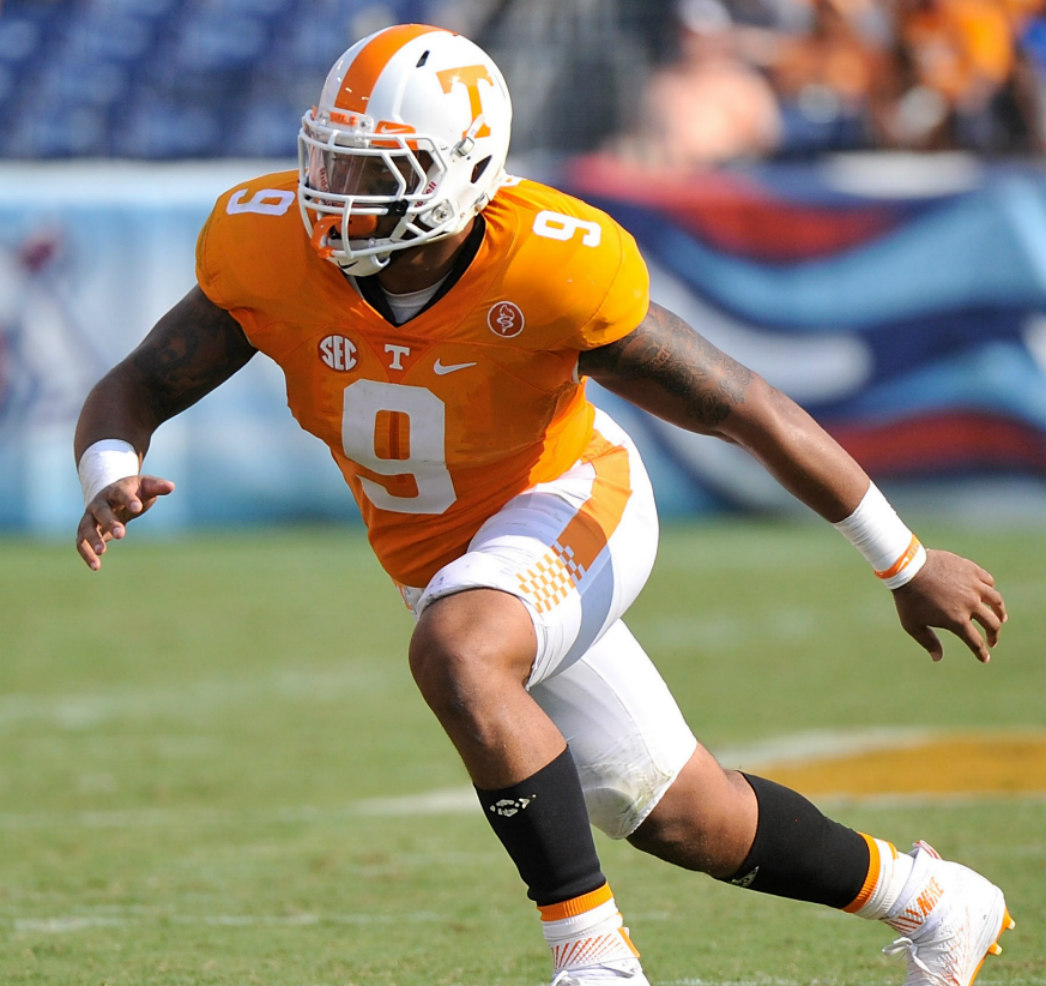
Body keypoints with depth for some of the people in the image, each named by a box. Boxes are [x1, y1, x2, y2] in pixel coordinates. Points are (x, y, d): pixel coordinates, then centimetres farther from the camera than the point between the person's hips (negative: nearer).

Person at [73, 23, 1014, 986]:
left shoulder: (550, 272, -32)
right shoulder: (271, 250, -23)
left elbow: (753, 411, -22)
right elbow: (129, 394, -14)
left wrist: (910, 568, -14)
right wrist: (111, 479, -40)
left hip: (570, 505, -5)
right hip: (436, 552, 5)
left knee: (456, 653, -36)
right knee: (678, 817, 13)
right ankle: (931, 900, 38)